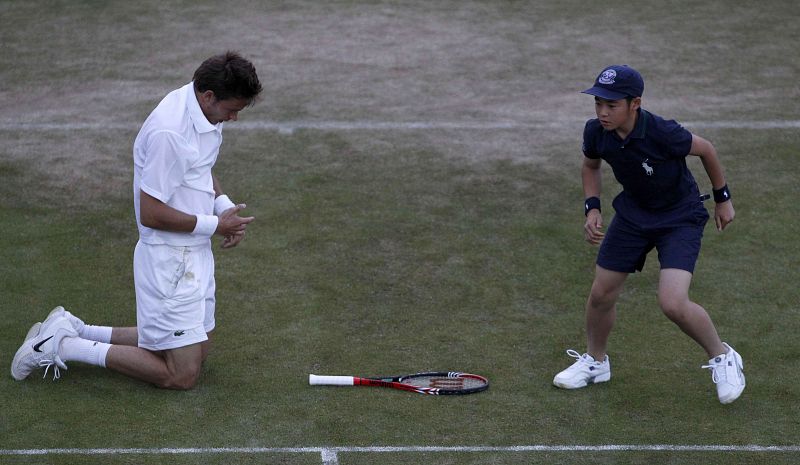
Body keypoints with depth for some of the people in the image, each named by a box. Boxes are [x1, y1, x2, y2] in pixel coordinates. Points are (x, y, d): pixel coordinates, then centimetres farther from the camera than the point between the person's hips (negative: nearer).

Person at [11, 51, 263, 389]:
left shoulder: (205, 113, 3)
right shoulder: (170, 132, -27)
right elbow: (151, 214, -24)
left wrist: (224, 204, 3)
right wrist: (214, 225, -15)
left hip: (195, 254, 10)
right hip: (170, 261, -10)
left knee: (196, 351, 20)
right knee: (182, 375, -6)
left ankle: (73, 331, 23)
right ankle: (62, 346, 1)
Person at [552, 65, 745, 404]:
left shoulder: (662, 133, -32)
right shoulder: (596, 132, -17)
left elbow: (705, 150, -11)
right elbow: (590, 165, 8)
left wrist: (722, 198, 0)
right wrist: (592, 209, -5)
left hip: (681, 217, -5)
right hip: (633, 212, 5)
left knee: (673, 304, -20)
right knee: (601, 294, 8)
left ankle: (722, 357, 7)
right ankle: (595, 362, 36)